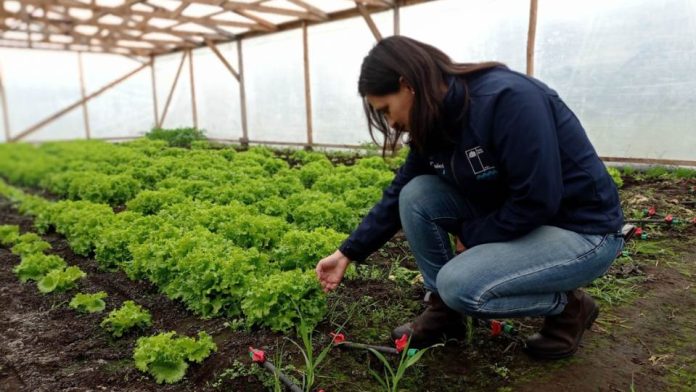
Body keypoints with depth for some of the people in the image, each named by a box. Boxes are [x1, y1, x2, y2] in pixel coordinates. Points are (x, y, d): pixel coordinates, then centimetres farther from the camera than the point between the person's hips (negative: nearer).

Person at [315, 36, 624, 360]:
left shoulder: (507, 99, -28)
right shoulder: (434, 125, -3)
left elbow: (538, 202, -28)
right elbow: (398, 197, 4)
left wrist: (470, 235, -14)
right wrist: (348, 253, 4)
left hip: (582, 231, -7)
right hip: (511, 219, 7)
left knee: (459, 284, -25)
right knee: (416, 195, -10)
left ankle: (568, 306, 1)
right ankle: (443, 310, 5)